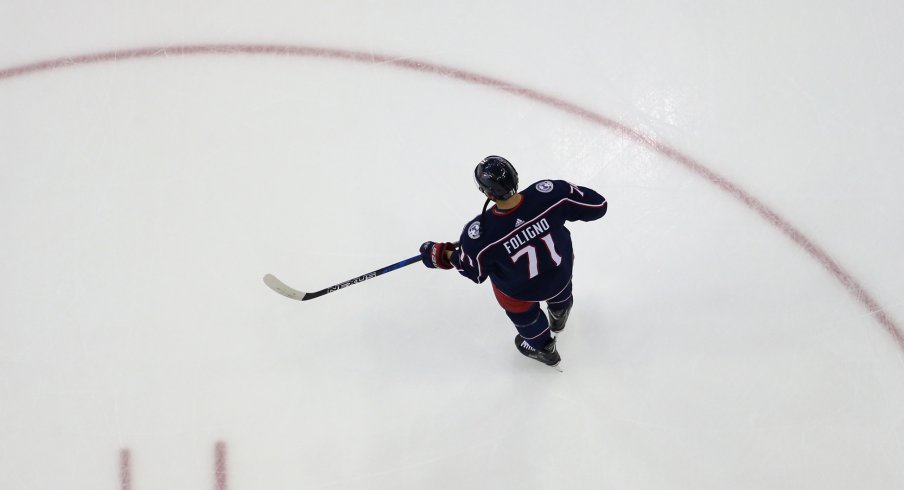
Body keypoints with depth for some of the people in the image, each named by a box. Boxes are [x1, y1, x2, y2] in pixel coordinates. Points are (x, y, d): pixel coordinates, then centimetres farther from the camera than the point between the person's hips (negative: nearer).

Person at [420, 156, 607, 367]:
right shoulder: (550, 193, -35)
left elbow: (475, 272, -18)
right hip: (561, 272, 2)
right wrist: (569, 193, -1)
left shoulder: (481, 233, -38)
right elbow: (597, 205, -22)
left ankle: (541, 346, 64)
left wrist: (441, 256, -1)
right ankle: (560, 311, 74)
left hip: (521, 291, -2)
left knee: (521, 309, 36)